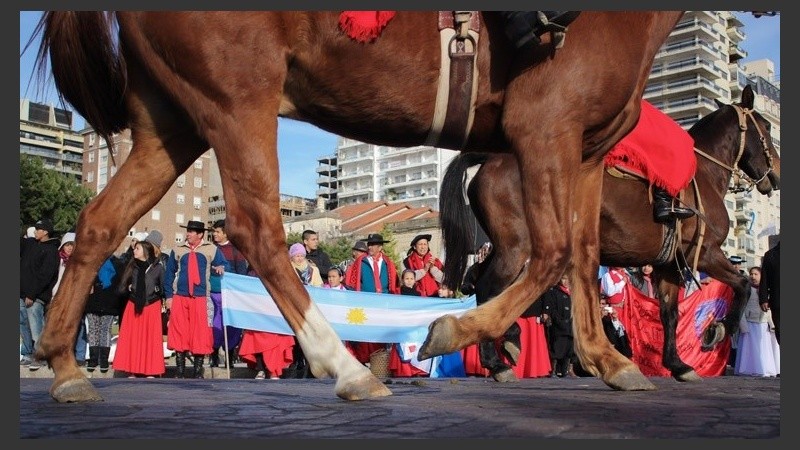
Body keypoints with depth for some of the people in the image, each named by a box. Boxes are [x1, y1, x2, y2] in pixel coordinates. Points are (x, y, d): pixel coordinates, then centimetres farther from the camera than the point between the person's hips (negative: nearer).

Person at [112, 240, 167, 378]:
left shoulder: (158, 267, -2)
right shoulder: (132, 266, 8)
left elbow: (165, 287, -1)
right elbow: (122, 286, 10)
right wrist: (129, 288, -8)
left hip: (151, 308, -3)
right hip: (133, 307, 3)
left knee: (150, 339, 0)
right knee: (132, 339, 2)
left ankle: (150, 372, 5)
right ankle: (131, 371, 7)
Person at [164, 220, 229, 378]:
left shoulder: (211, 249, 6)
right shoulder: (178, 250, 9)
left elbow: (224, 266, 8)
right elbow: (169, 274, 12)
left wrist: (220, 269, -16)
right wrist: (168, 296, 8)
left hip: (201, 298, -1)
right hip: (179, 298, 1)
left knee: (200, 335, -1)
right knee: (179, 334, 1)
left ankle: (198, 373, 9)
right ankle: (179, 373, 10)